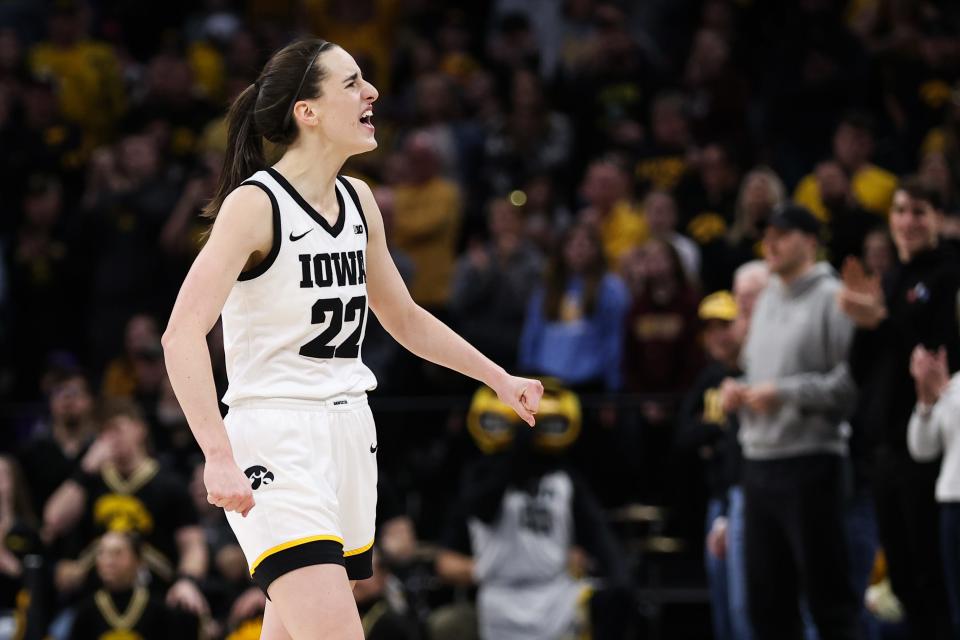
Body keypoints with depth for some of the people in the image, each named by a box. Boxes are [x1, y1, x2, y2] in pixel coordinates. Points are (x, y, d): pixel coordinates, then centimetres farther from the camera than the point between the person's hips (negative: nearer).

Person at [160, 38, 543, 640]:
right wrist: (219, 455, -33)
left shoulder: (358, 202, 10)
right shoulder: (254, 205, -13)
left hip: (349, 433, 8)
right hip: (276, 439, -8)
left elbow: (405, 318, 26)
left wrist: (500, 380, 23)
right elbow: (183, 333, -23)